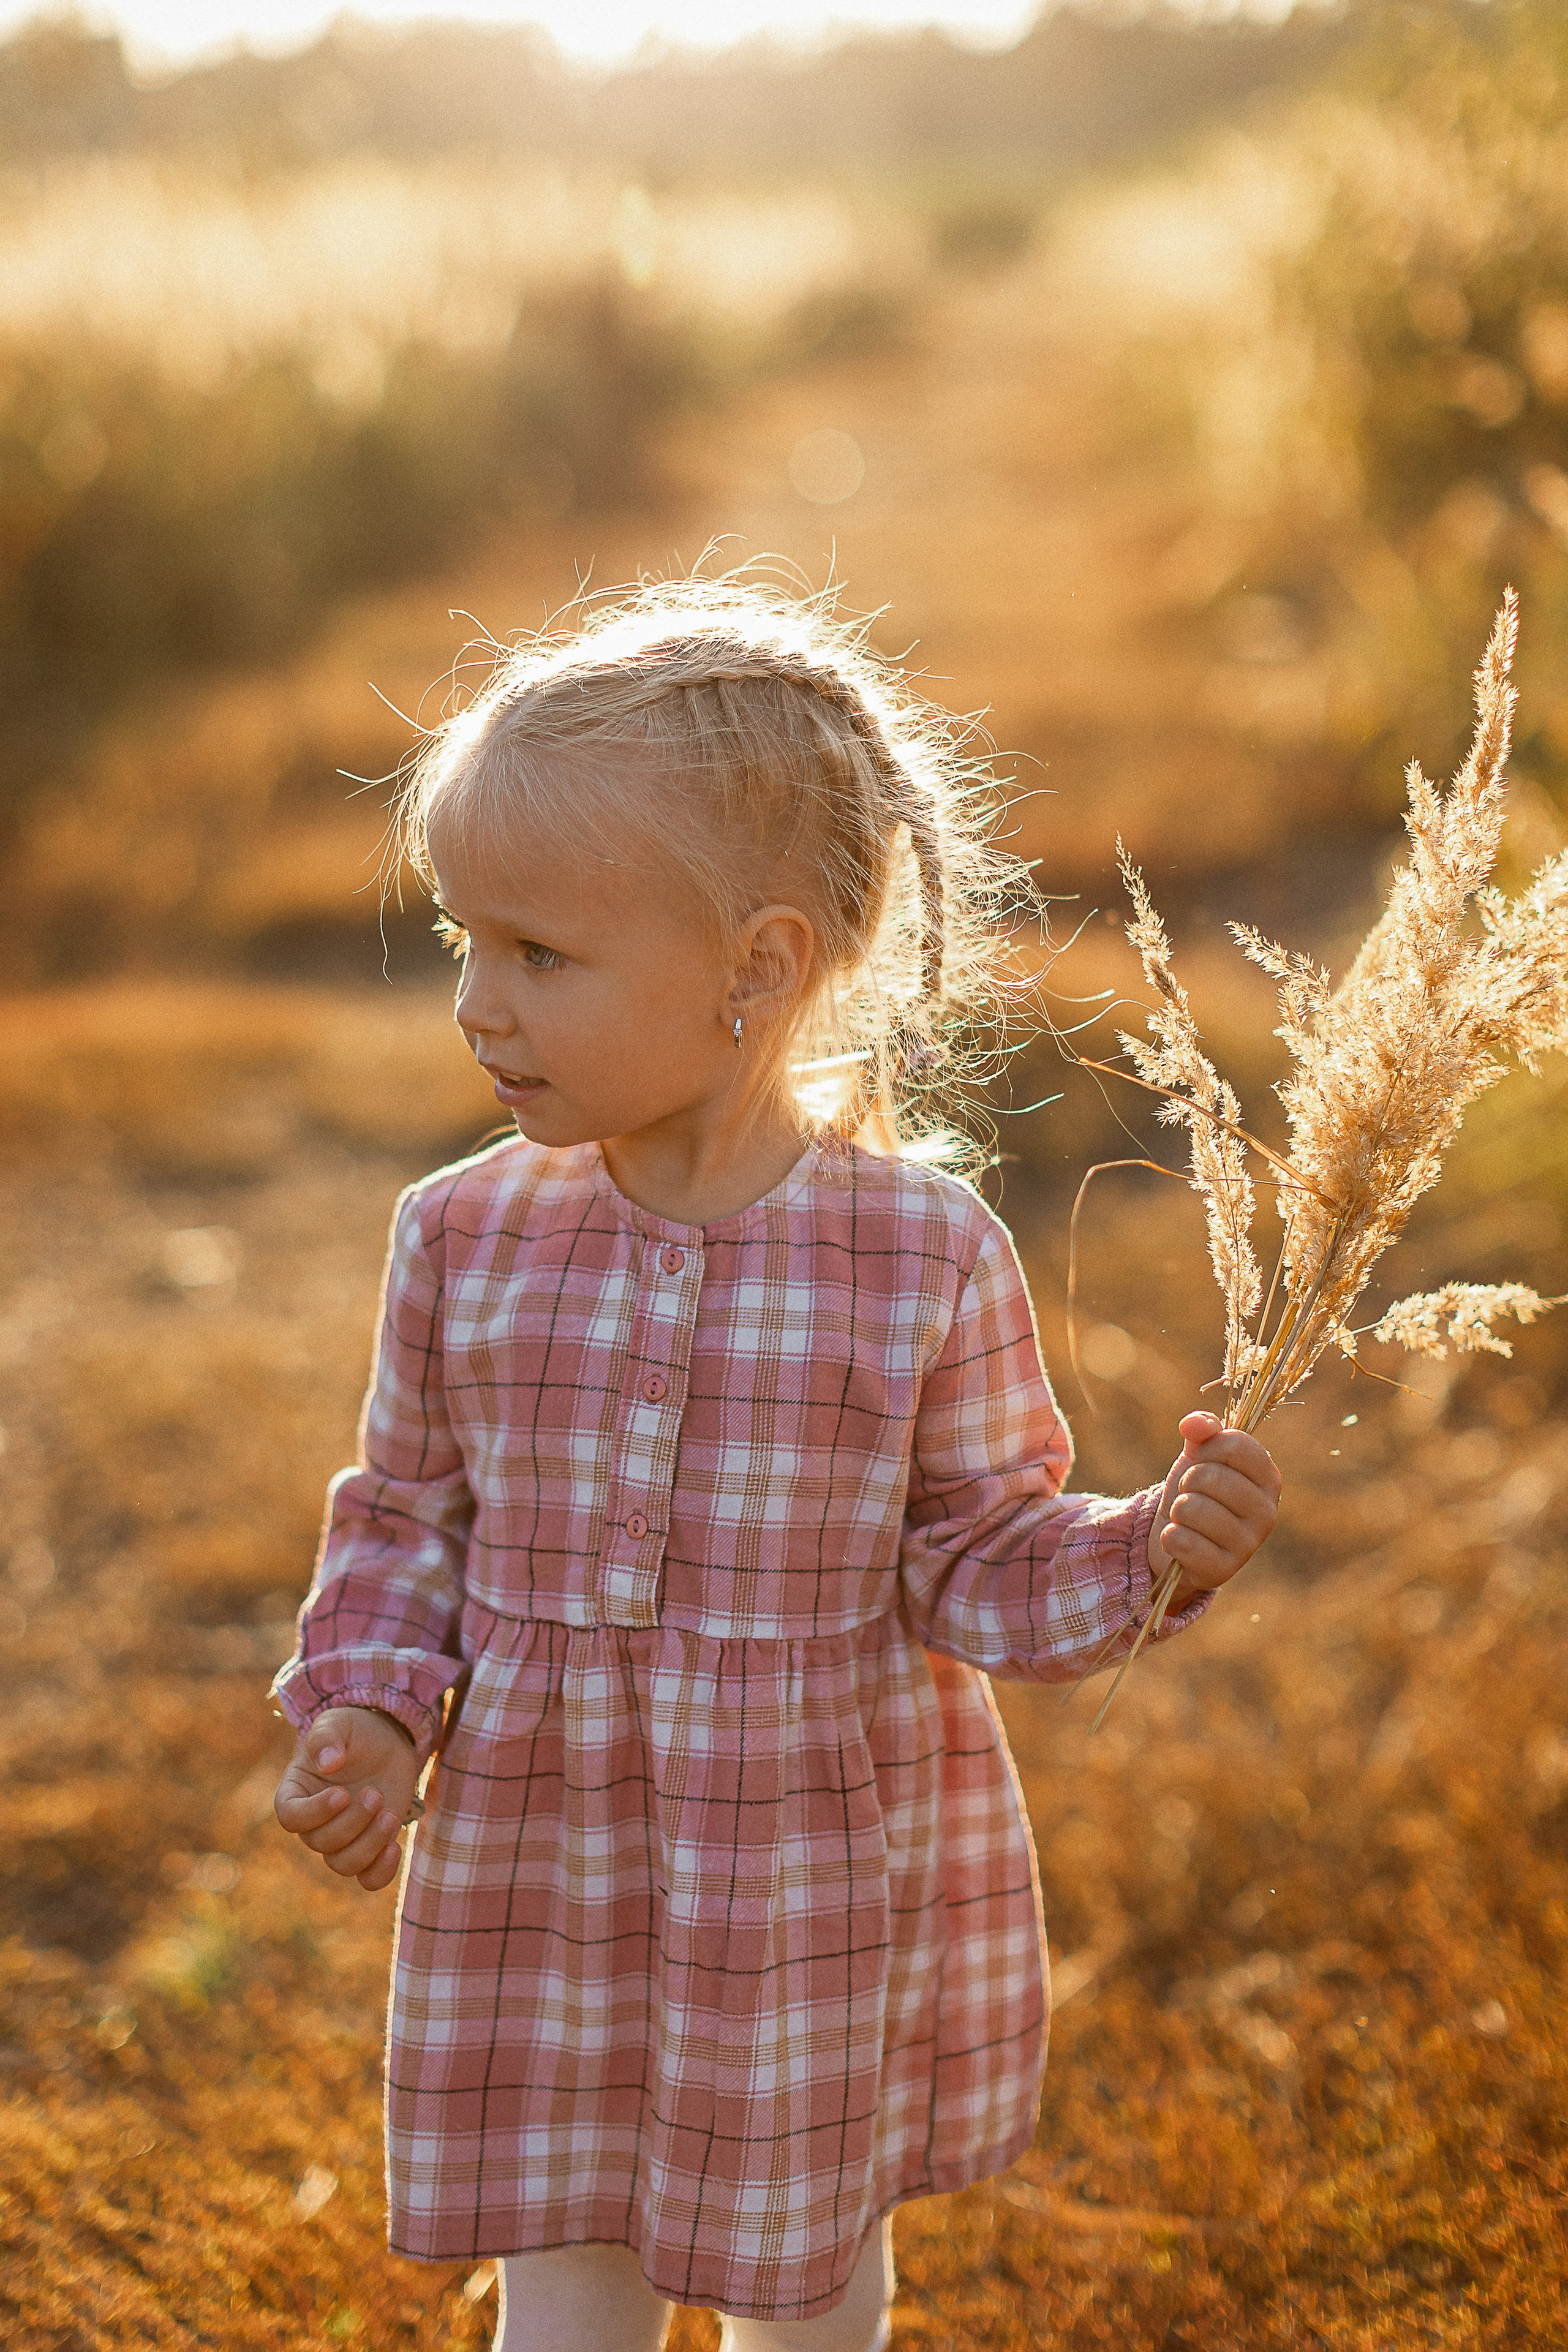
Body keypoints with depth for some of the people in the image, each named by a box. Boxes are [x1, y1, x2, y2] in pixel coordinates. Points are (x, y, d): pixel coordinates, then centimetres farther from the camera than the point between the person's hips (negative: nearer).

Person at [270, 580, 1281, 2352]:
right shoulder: (465, 1238, -8)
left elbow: (976, 1557, -7)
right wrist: (368, 1713, -10)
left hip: (822, 1874, -1)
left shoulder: (927, 1255, -15)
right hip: (538, 1868, 1)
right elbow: (410, 1517, 5)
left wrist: (1154, 1554, -24)